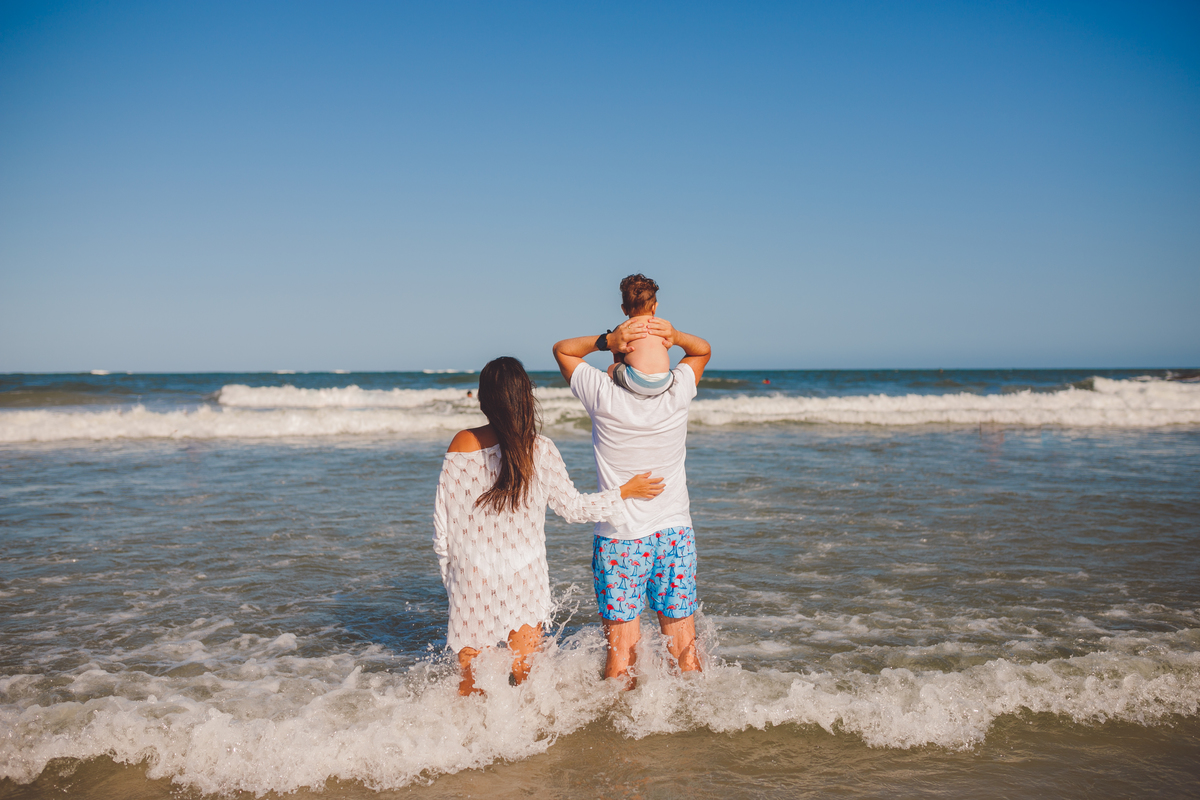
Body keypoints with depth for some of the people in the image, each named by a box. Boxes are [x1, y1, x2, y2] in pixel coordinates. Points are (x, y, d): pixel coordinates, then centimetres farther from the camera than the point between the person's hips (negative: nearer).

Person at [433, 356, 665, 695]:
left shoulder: (461, 445, -6)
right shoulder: (539, 449, -11)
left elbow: (442, 518, -1)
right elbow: (572, 507, -1)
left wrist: (448, 573, 13)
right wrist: (624, 491, 10)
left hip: (470, 576, 2)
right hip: (524, 577, -2)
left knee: (469, 679, 11)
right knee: (526, 670, 9)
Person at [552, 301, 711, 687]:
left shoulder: (605, 397, -14)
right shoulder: (678, 392, -8)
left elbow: (562, 349, 4)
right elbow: (704, 350, 14)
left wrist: (607, 339, -13)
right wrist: (675, 335, -6)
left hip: (619, 539, -2)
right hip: (675, 533, 3)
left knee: (620, 654, 4)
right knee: (685, 648, 13)